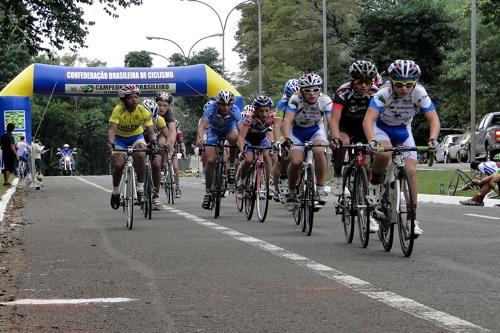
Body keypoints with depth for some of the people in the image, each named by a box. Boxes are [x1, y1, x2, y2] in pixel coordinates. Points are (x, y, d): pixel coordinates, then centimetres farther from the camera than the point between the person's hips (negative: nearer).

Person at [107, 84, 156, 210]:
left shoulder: (143, 111, -21)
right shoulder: (118, 110, -26)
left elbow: (150, 130, -26)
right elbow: (112, 129, -36)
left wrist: (153, 141, -48)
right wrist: (110, 142, -55)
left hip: (136, 136, 1)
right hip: (120, 138, -1)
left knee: (140, 155, -31)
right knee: (118, 165, -20)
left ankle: (140, 189, -19)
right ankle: (115, 192, 9)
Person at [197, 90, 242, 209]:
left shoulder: (235, 111, -32)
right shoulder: (211, 108, -33)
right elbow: (202, 126, -42)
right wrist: (201, 139, -63)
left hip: (229, 129, 0)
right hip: (213, 130, 0)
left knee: (233, 137, -37)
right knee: (210, 161, -13)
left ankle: (231, 166, -16)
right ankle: (208, 192, 2)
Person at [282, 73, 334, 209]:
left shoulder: (325, 100, -24)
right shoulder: (296, 100, -27)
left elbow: (331, 120, -33)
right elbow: (287, 120, -36)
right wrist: (286, 138, -53)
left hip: (316, 130, 1)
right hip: (297, 131, -1)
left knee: (319, 151, -30)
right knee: (296, 161, -20)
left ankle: (320, 189, -16)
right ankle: (291, 191, 7)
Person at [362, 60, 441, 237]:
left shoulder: (419, 94, -26)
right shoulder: (384, 94, -33)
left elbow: (433, 119, -29)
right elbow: (368, 119, -42)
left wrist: (432, 139, -48)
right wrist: (371, 141, -59)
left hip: (403, 130, 3)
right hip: (381, 128, -2)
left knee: (411, 171, -11)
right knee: (384, 154, -35)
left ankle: (413, 218, -6)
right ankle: (374, 184, -5)